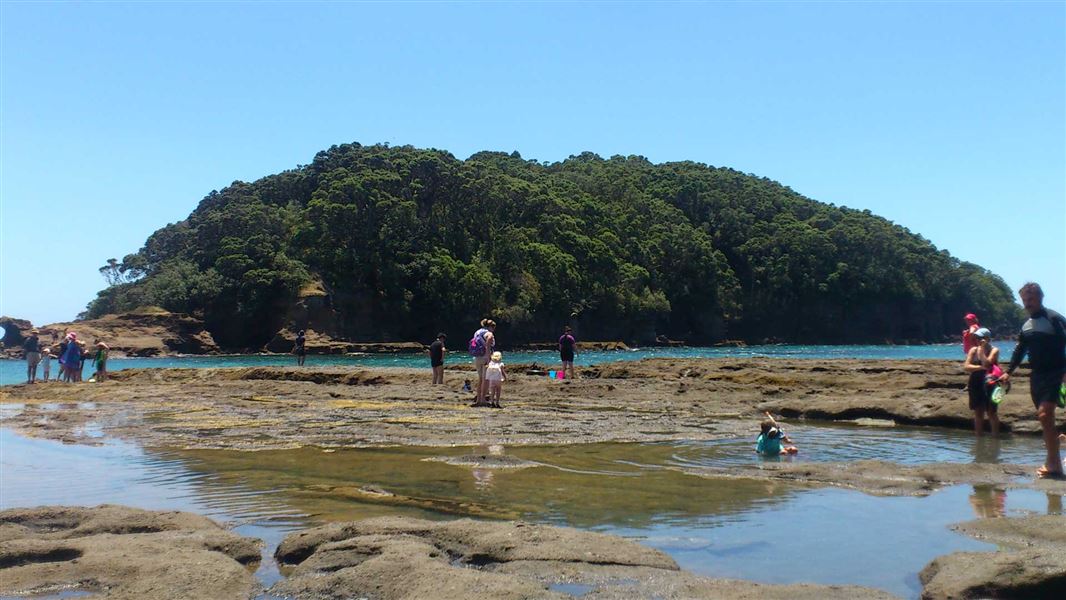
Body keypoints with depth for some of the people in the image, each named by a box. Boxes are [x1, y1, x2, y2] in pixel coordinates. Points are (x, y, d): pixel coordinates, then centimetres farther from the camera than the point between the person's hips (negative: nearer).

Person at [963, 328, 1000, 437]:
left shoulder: (994, 350, -4)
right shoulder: (973, 350, 6)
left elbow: (986, 363, -20)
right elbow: (966, 367, -4)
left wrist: (982, 349, -15)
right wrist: (980, 367, -16)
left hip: (989, 384, -4)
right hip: (975, 384, 4)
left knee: (991, 412, -1)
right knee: (978, 413, 8)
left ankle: (995, 436, 5)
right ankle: (978, 436, 15)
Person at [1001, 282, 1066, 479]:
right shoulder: (1026, 325, 14)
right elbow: (1020, 350, 24)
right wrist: (1009, 372, 22)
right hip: (1036, 375, 7)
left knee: (1044, 413, -19)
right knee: (1045, 418, 9)